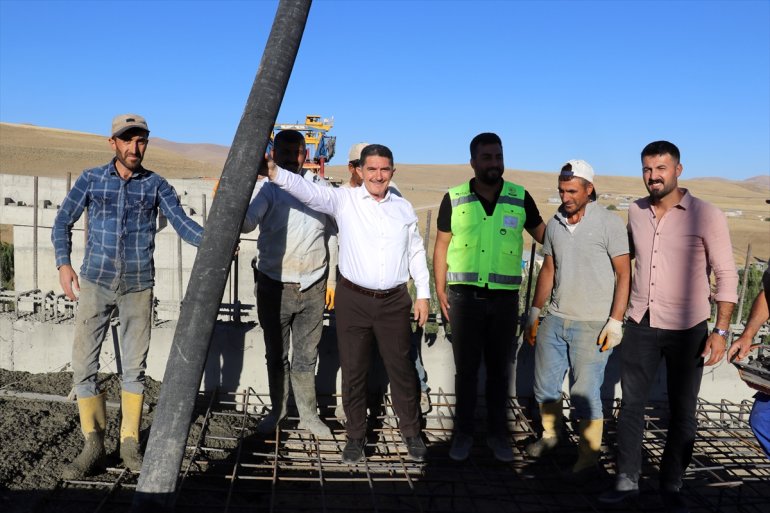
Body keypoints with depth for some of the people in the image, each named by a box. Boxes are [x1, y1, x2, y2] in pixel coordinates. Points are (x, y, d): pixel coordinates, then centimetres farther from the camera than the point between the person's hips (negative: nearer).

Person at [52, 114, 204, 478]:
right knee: (84, 364, -3)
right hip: (95, 283, 0)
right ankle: (93, 445, 10)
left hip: (138, 287, 0)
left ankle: (129, 442, 17)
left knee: (134, 366, 4)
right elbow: (63, 222, 9)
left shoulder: (156, 185, 2)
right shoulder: (91, 179, 4)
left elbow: (182, 223, -8)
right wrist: (63, 263, -5)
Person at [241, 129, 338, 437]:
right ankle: (277, 411, 30)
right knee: (276, 355, 13)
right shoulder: (268, 188, -6)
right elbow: (247, 222, -23)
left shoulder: (319, 187, 4)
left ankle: (308, 414, 25)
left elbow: (331, 235, 12)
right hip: (275, 286, -1)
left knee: (307, 356, 11)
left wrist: (332, 278, 12)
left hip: (313, 288, 2)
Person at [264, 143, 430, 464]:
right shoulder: (344, 200, -2)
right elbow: (308, 192, -17)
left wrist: (423, 294, 10)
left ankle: (411, 432, 28)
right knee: (353, 371, 7)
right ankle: (355, 435, 24)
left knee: (401, 369, 10)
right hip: (354, 300, -1)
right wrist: (276, 173, -34)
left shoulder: (404, 208, 8)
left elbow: (416, 252, 13)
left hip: (394, 302, 2)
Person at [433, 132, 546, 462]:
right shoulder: (454, 199, 0)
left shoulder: (520, 198, 2)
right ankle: (463, 433, 23)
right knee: (465, 368, 9)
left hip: (505, 298, 1)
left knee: (499, 368, 11)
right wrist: (440, 290, -1)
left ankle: (498, 434, 25)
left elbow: (543, 235, 10)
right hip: (465, 296, -1)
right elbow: (442, 246, 4)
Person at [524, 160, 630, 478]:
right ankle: (550, 435, 37)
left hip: (592, 325, -6)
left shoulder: (609, 223, -9)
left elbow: (624, 275, -8)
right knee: (544, 385, 14)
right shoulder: (554, 224, 8)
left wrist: (615, 322, -13)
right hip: (555, 320, 6)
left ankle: (588, 458, 14)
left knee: (585, 394, -2)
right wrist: (534, 314, 16)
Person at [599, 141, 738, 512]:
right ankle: (627, 480, 20)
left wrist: (721, 331, -13)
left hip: (686, 330, -3)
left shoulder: (706, 216, -9)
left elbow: (726, 276, -7)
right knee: (631, 404, 8)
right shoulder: (636, 212, 4)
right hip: (640, 325, 4)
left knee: (682, 412, 9)